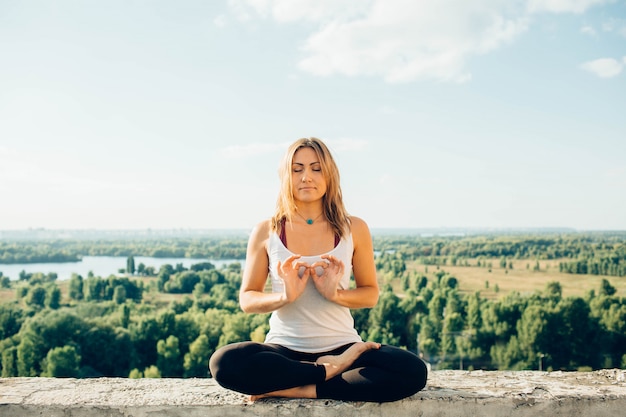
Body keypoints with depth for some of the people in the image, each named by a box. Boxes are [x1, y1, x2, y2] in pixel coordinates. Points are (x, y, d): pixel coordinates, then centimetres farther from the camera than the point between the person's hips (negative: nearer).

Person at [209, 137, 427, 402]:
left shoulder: (354, 229, 2)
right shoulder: (266, 232, 1)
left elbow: (370, 294, 8)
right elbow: (247, 299, 3)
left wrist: (335, 293, -14)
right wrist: (285, 296, -17)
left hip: (341, 346, 1)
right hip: (284, 348, 0)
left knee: (413, 371, -26)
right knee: (225, 362, -31)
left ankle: (301, 390, -18)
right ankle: (329, 370, -15)